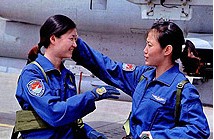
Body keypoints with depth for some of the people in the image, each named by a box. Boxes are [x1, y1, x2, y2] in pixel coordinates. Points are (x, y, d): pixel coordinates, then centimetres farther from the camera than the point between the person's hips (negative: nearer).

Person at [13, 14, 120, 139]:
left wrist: (88, 132, 1)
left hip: (69, 135, 5)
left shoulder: (68, 76, 13)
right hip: (41, 136, -5)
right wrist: (91, 96, -19)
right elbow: (54, 113, -18)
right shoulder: (31, 73, -7)